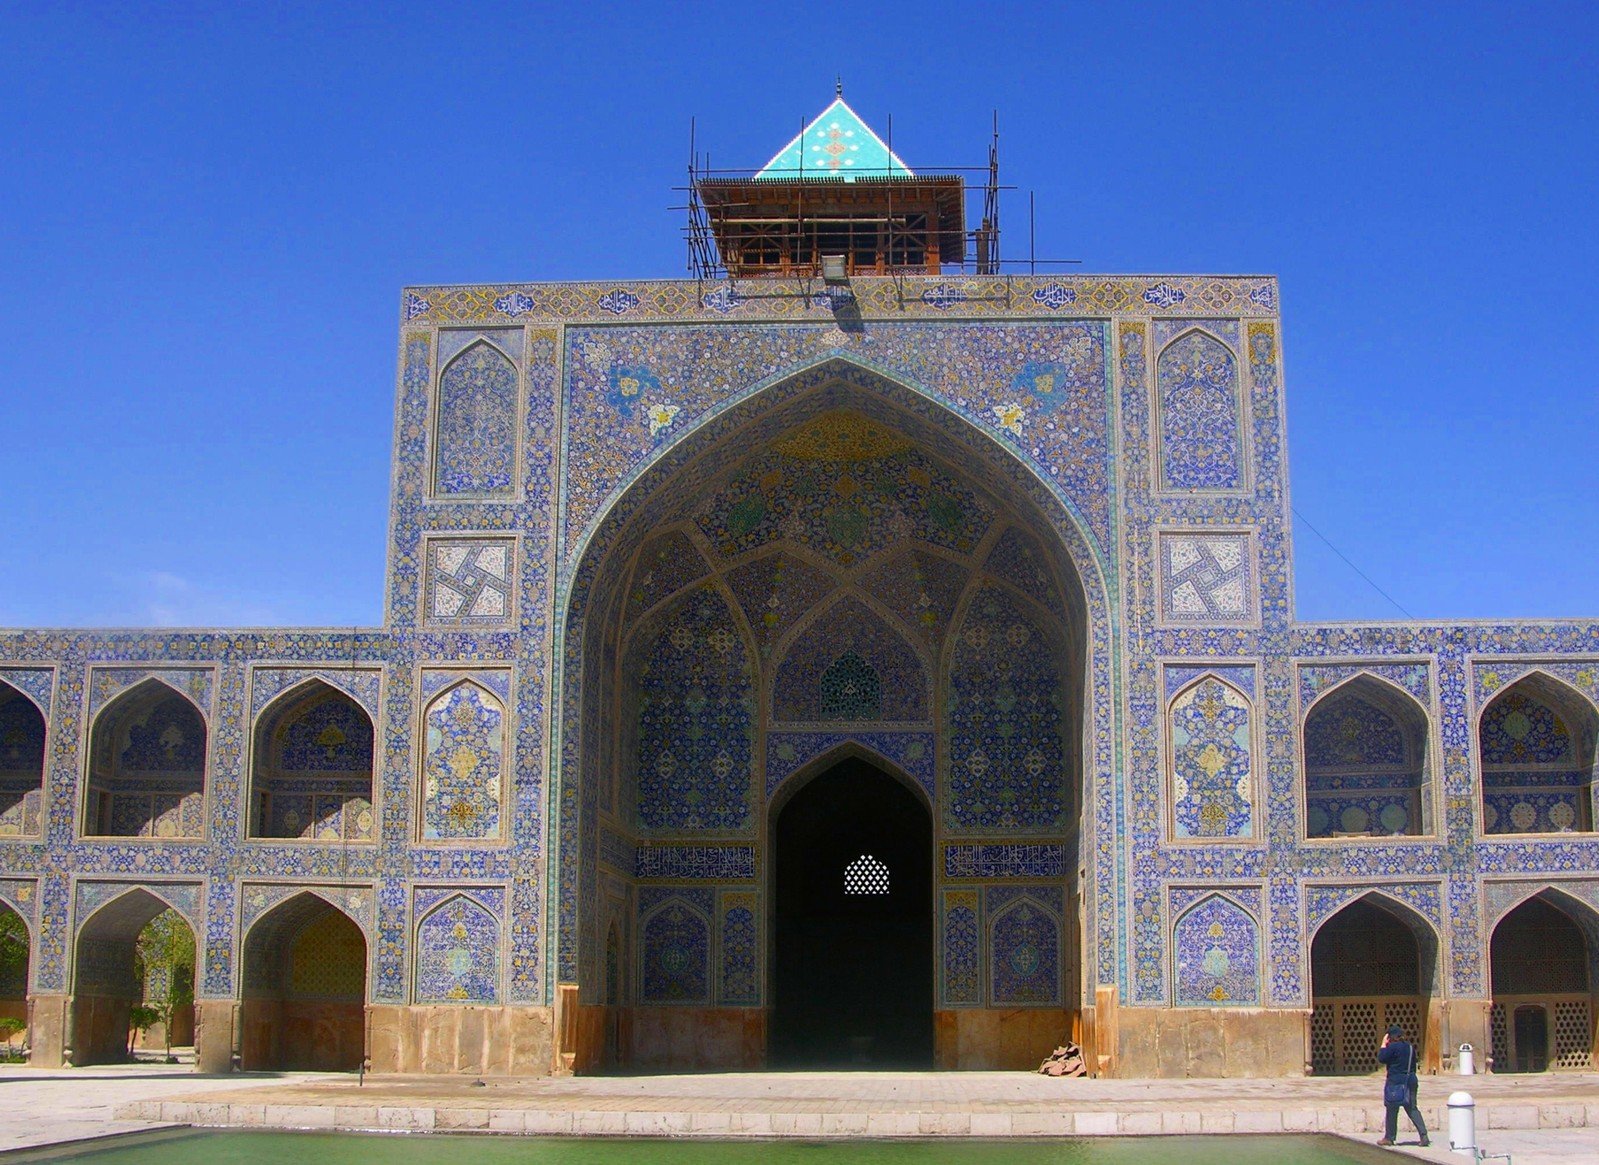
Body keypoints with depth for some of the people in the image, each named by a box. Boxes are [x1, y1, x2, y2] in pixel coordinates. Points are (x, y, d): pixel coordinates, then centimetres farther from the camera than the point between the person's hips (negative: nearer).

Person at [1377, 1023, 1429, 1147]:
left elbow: (1381, 1059, -8)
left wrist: (1383, 1044, -1)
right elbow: (1413, 1065, 16)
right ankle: (1424, 1135, -3)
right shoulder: (1410, 1047, 10)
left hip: (1395, 1082, -7)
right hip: (1410, 1080, 7)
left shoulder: (1393, 1047, -13)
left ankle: (1389, 1137, 11)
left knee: (1392, 1110, 4)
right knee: (1412, 1109, 9)